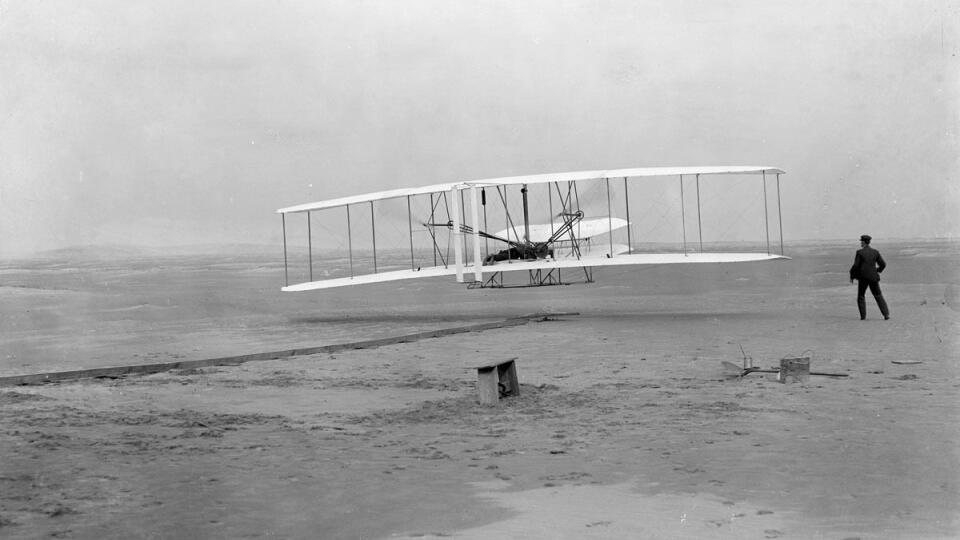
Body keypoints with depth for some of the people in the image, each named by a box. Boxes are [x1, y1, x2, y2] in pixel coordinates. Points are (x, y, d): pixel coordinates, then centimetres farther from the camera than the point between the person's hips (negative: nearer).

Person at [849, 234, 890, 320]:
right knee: (878, 296, 10)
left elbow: (855, 266, -11)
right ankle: (886, 314, 1)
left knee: (861, 296, 12)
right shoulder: (875, 252, 3)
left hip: (863, 277, -3)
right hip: (873, 277, 3)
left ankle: (863, 315, 6)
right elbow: (883, 264, 5)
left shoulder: (859, 252, -8)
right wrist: (878, 270, 24)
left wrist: (852, 276, 0)